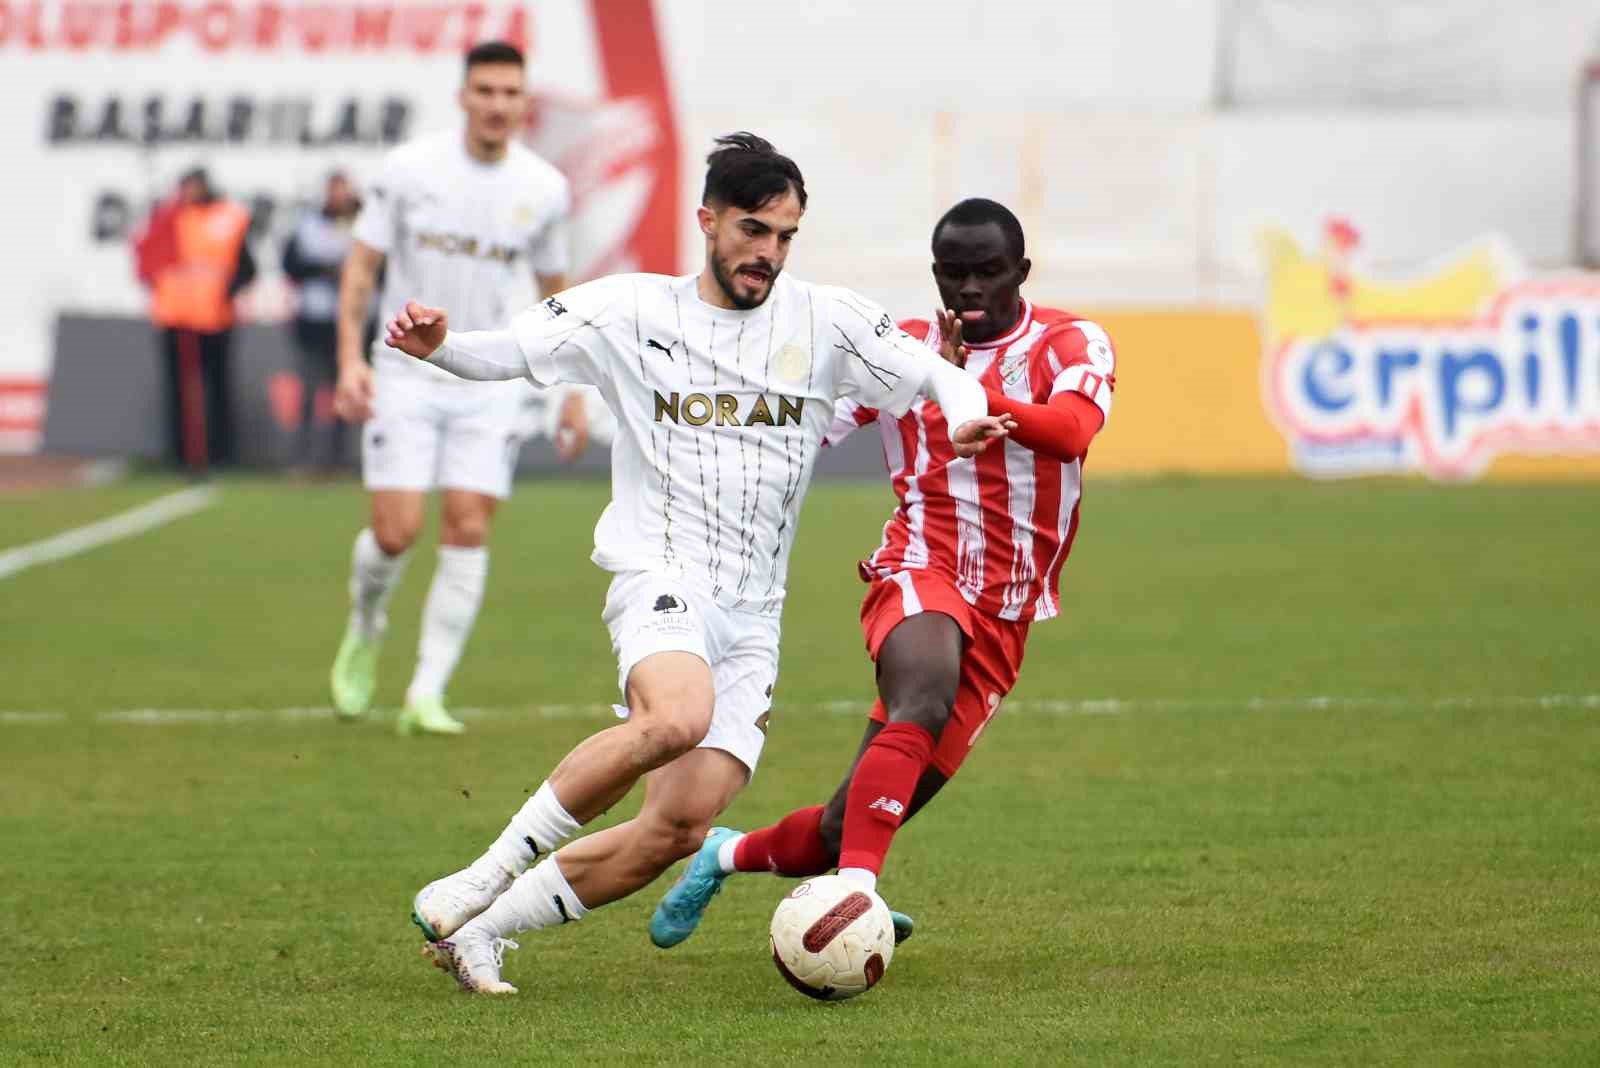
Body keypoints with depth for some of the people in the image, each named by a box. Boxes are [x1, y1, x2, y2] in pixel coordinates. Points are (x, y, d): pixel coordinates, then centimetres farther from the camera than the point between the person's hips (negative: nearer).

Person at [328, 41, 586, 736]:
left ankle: (427, 695, -4)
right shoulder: (408, 170, -6)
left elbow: (553, 290, 13)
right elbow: (361, 265, -1)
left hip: (491, 385, 2)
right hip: (406, 375, -2)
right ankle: (366, 627, 25)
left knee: (468, 532, -8)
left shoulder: (545, 189, 1)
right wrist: (349, 358, -13)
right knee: (395, 532, -9)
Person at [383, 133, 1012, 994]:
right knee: (678, 717, -37)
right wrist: (438, 344, -24)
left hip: (753, 618, 4)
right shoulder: (632, 311, 2)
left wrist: (964, 418, -17)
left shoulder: (825, 322, 7)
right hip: (660, 579, -4)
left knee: (679, 827, -9)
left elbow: (937, 375, 7)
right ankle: (485, 876, -25)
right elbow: (510, 350, -2)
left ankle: (477, 930, 7)